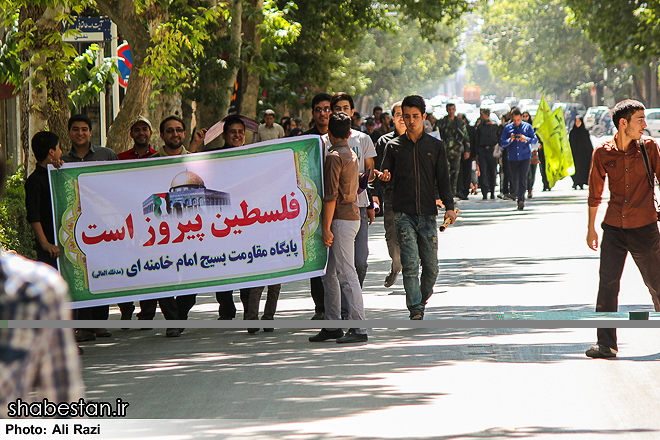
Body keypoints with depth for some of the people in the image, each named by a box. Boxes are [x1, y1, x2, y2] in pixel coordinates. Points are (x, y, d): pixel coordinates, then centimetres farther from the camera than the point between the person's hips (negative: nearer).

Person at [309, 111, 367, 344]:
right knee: (329, 274, 14)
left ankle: (359, 328, -11)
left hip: (341, 219, -10)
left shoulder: (334, 156, -12)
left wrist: (326, 227, -17)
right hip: (352, 215, 10)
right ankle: (332, 325, 17)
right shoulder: (352, 155, 17)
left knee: (346, 274, -9)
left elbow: (331, 195, -17)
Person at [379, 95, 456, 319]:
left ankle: (423, 299, 27)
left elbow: (443, 180, 9)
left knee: (431, 267, 2)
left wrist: (449, 206, -5)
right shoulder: (394, 146, 9)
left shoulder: (435, 146, 9)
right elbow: (385, 177, 14)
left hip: (428, 214, 1)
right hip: (403, 214, -1)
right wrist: (383, 177, -11)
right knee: (410, 264, -13)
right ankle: (416, 310, -14)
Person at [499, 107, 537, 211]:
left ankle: (521, 199, -21)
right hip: (513, 158, 2)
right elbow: (502, 143, 3)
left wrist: (526, 139, -17)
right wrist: (510, 140, -17)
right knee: (514, 179, 6)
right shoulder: (507, 128, 5)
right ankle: (517, 196, 24)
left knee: (523, 178, -15)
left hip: (525, 157, -2)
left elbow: (535, 139, 2)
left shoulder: (527, 127, 4)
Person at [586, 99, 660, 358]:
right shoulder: (603, 153, -1)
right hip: (614, 229, 1)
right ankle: (606, 344, -1)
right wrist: (591, 227, 15)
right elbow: (595, 192, 11)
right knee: (607, 283, -7)